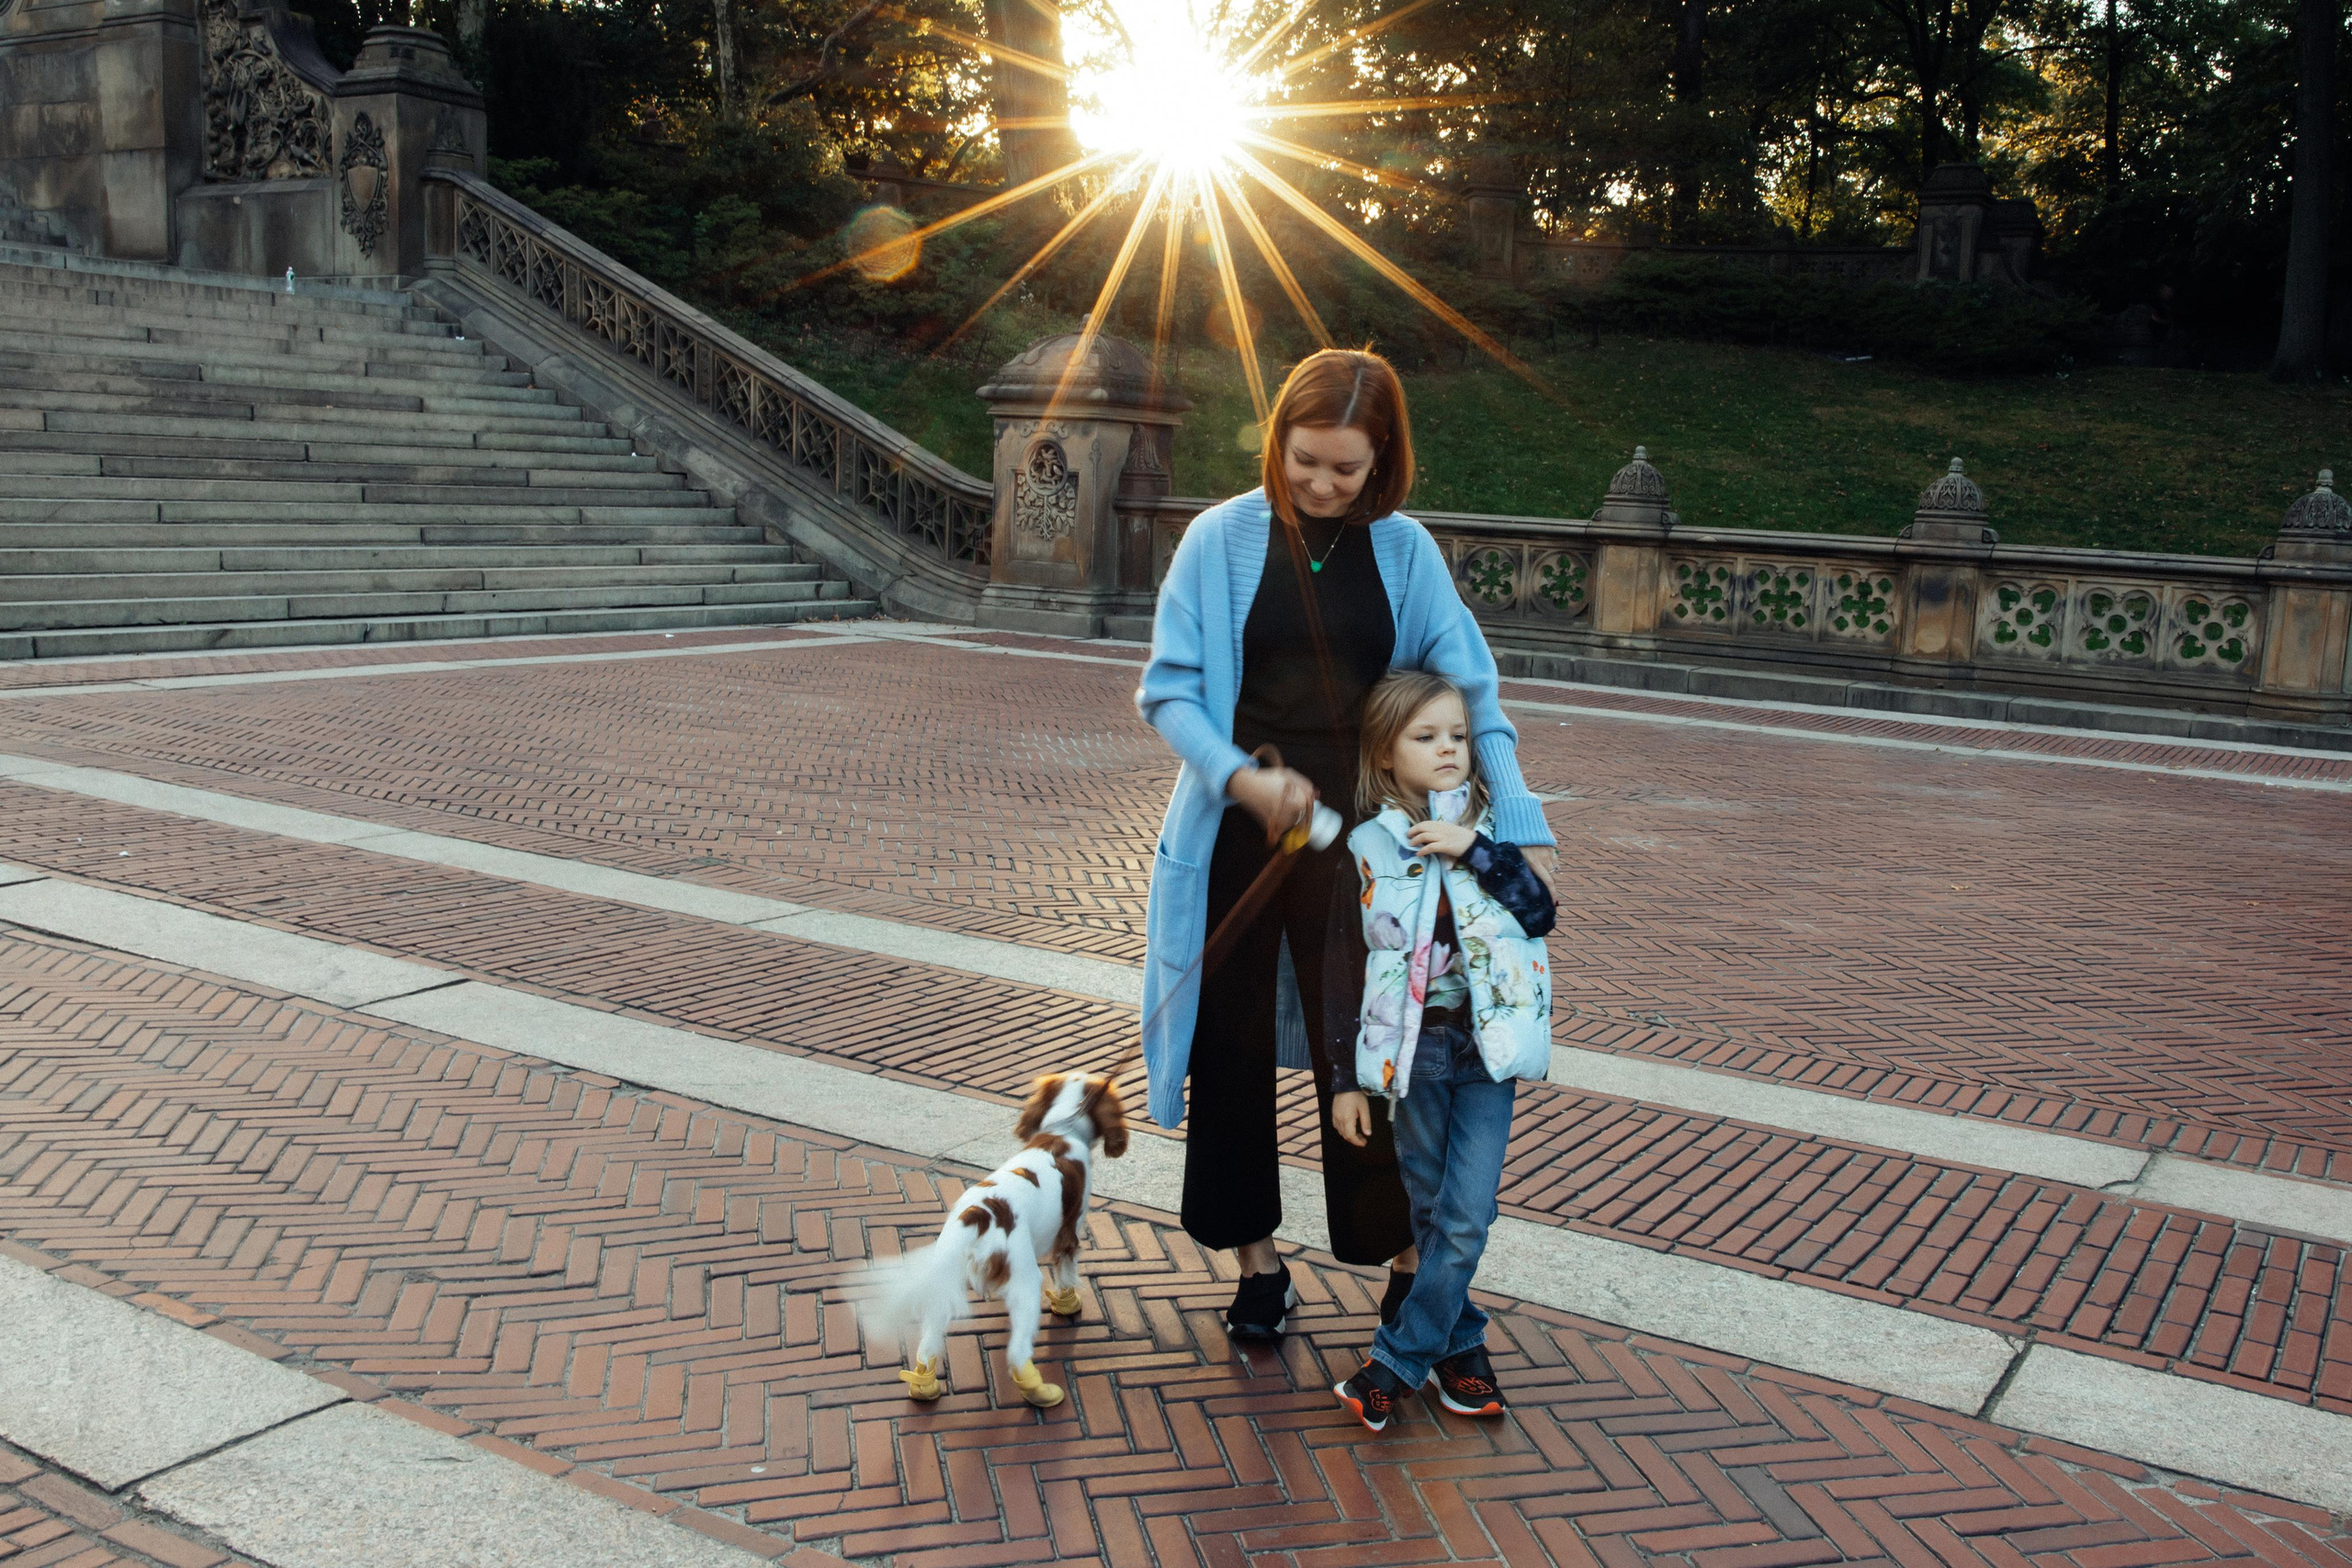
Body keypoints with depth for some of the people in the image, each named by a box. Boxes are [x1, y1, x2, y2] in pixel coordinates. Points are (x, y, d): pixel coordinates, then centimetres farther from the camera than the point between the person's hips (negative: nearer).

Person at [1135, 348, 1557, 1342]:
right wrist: (1241, 775, -22)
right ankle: (1256, 1261, 28)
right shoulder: (1223, 539, -4)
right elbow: (1168, 691, -5)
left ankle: (1405, 1258, 24)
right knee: (1235, 1044, 10)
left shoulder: (1404, 550, 0)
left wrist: (1522, 829, -12)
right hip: (1235, 835, 0)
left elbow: (1471, 696, -2)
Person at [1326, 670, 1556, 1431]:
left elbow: (1541, 915, -9)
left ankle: (1396, 1360, 7)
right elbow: (1342, 970, -2)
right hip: (1411, 1049, -1)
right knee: (1428, 1211, 10)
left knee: (1466, 1217, -4)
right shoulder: (1365, 851, -5)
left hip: (1487, 1047, 1)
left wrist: (1477, 851, -20)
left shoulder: (1490, 832, 2)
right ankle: (1458, 1342, 27)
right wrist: (1344, 1078, -2)